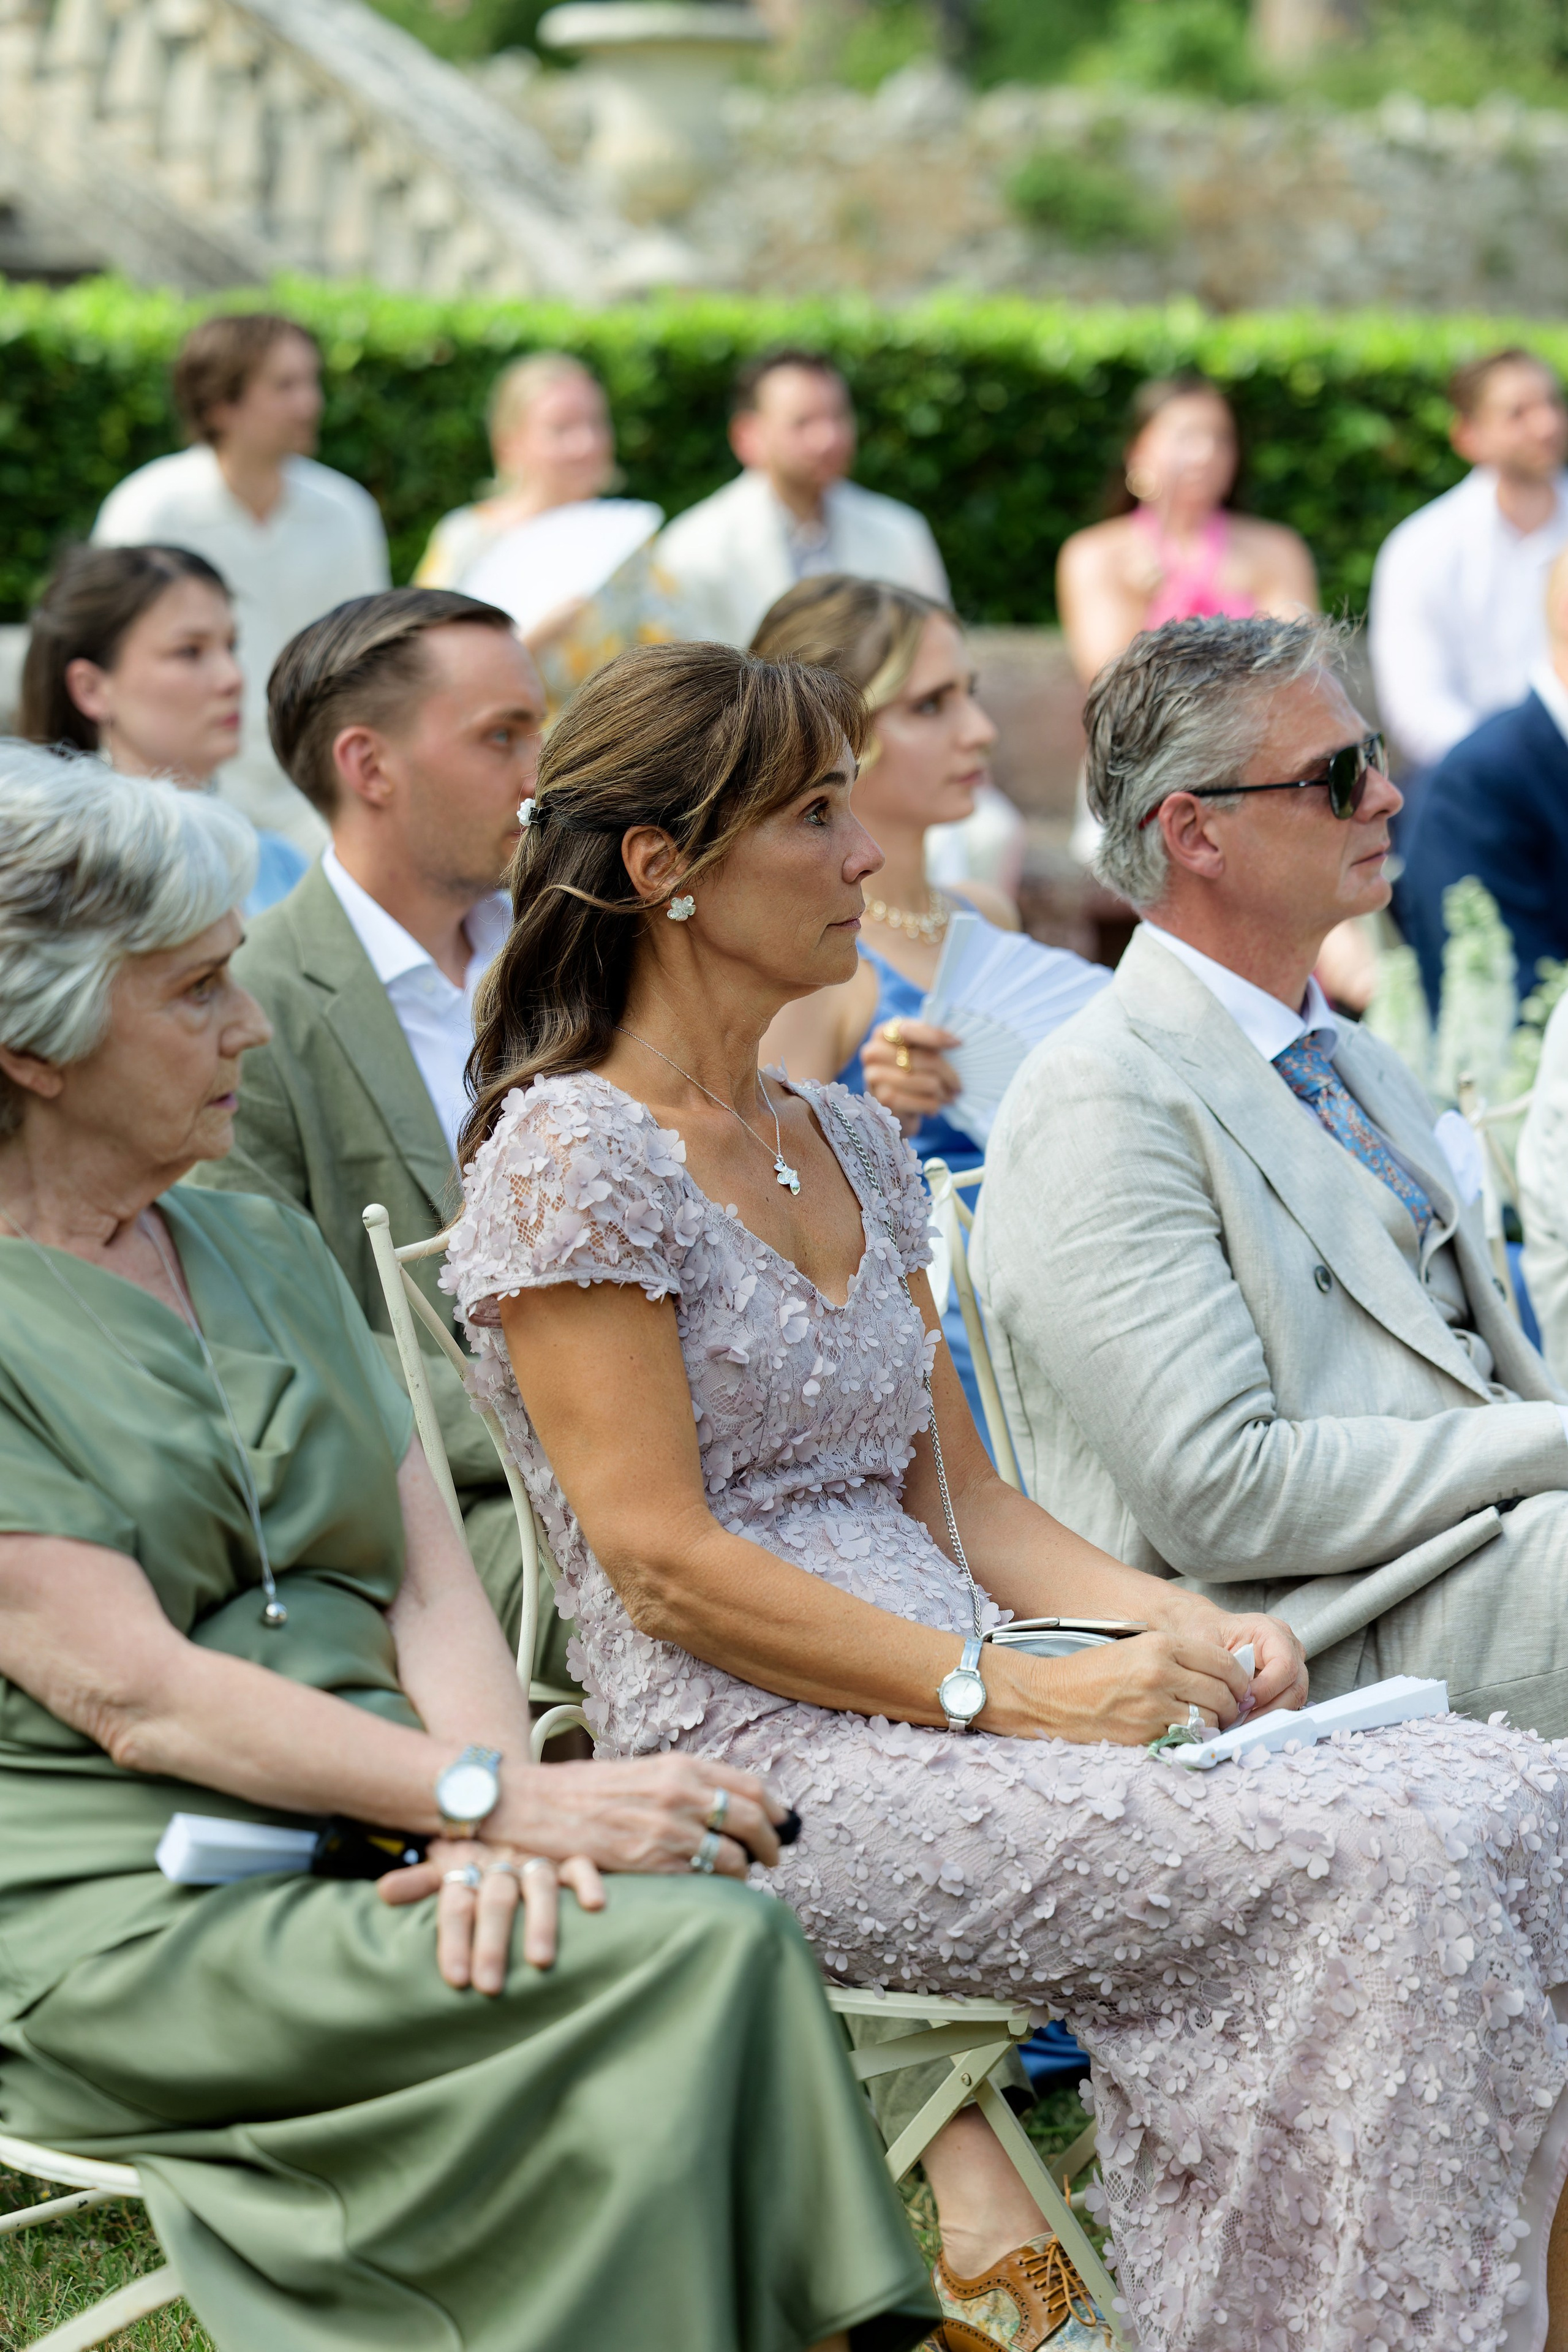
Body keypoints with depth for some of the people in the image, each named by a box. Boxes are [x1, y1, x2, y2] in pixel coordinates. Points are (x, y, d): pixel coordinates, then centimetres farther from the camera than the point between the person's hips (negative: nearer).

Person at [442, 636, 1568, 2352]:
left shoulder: (850, 1145, 19)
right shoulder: (570, 1155, -6)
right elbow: (663, 1563, -12)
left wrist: (1177, 1625, 0)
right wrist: (1015, 1697, -18)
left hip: (942, 1712, 8)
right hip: (764, 1761, -8)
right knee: (1375, 1861, -25)